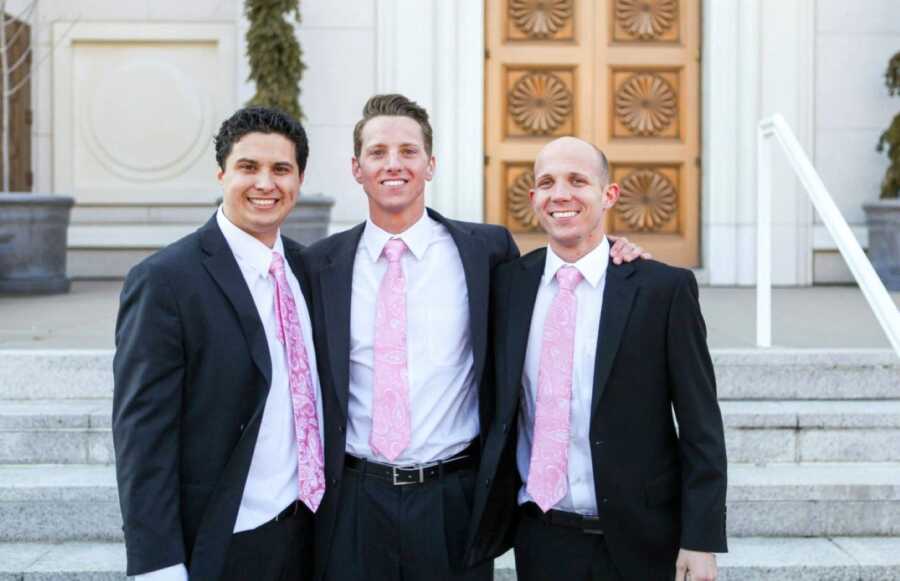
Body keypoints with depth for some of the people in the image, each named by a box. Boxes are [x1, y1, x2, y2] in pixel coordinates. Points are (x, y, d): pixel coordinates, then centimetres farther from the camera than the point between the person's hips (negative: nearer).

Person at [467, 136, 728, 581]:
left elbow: (701, 427, -6)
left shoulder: (664, 288, -6)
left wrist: (701, 541, -9)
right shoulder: (507, 283, 3)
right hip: (540, 540, 3)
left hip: (637, 543, -2)